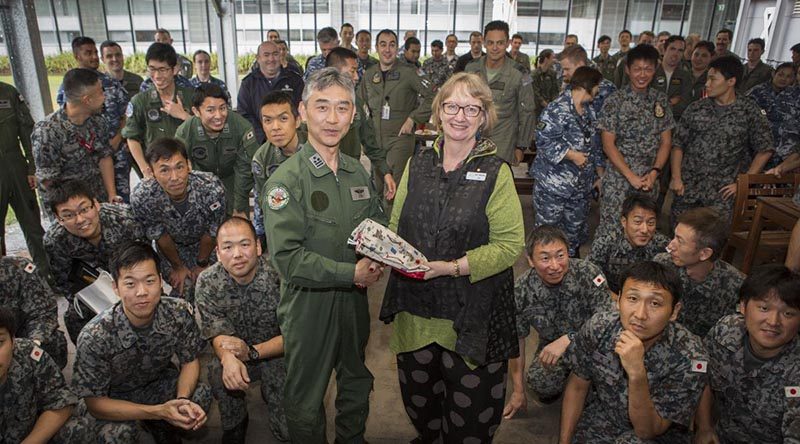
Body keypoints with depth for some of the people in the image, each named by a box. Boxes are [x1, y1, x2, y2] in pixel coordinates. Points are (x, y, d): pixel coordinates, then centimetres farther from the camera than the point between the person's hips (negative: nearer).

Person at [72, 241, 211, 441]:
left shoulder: (179, 312, -24)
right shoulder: (94, 337, -31)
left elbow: (190, 361, -8)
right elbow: (94, 403, -21)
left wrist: (183, 399, -29)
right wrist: (158, 411, -32)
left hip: (160, 382, 3)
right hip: (115, 400, -3)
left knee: (202, 393, -22)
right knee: (118, 433, -32)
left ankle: (160, 428, 9)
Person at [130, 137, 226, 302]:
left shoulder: (212, 188, -39)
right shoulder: (141, 197, -35)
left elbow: (212, 232, -20)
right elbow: (159, 236, -16)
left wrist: (202, 264, -5)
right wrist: (178, 267, -1)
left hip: (206, 243, 0)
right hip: (172, 245, 0)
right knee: (182, 292, -4)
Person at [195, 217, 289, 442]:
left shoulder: (279, 275, -23)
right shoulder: (207, 282, -13)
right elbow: (218, 333, -12)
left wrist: (251, 352, -35)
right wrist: (228, 358, -36)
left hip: (275, 353, -2)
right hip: (237, 352, 3)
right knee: (219, 372, -30)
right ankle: (235, 425, 1)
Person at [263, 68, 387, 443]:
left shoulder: (358, 172, 2)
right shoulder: (285, 181, -18)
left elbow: (379, 225, 13)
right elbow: (287, 258, -24)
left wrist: (378, 260, -8)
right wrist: (352, 272, -25)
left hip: (354, 299, 6)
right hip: (309, 304, -6)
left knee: (357, 386, 26)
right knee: (306, 402, 14)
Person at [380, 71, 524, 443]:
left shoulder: (496, 173, -8)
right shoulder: (417, 165, 5)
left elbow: (510, 245, -13)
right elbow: (397, 226, 11)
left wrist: (451, 267, -22)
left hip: (472, 315, -4)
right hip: (415, 307, 4)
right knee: (416, 396, 22)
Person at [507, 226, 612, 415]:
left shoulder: (589, 273, -23)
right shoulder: (522, 290, -17)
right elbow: (516, 342, -6)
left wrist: (567, 339, -40)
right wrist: (518, 391, -1)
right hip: (551, 345, 1)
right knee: (540, 383, -28)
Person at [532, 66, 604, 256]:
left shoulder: (589, 111, 12)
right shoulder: (557, 109, -17)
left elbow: (593, 144, 20)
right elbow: (544, 141, -24)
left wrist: (600, 173, 19)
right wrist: (572, 155, -22)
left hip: (582, 185, 8)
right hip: (553, 184, -8)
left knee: (576, 227, 18)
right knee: (548, 227, 2)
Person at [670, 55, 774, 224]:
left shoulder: (749, 111, -2)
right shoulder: (696, 108, 3)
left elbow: (765, 150, 2)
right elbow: (678, 143, 6)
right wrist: (676, 177, -3)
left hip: (722, 191, -2)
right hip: (687, 186, 2)